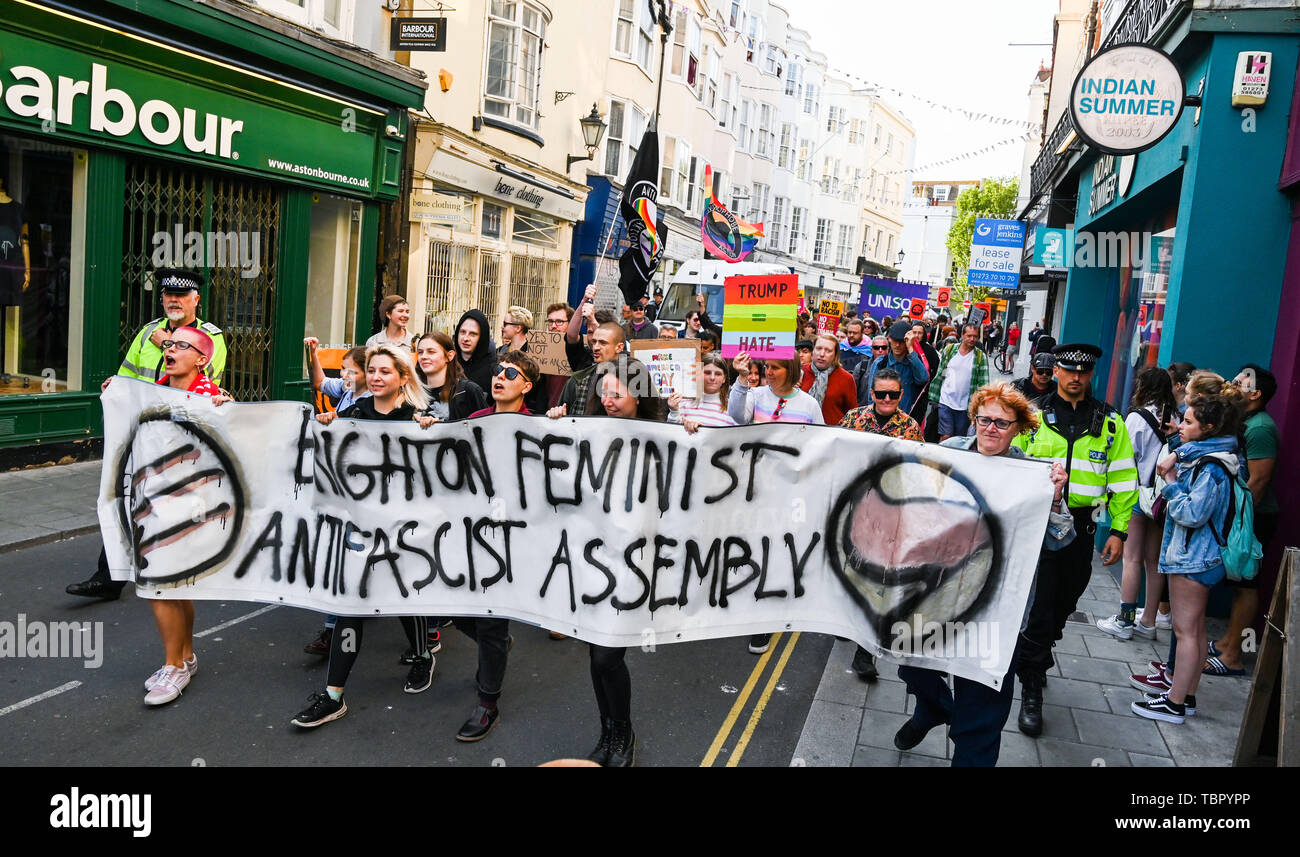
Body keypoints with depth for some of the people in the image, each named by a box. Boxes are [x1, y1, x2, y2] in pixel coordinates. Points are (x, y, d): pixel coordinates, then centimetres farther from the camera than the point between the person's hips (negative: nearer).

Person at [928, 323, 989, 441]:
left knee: (960, 439, 9)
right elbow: (939, 375, 7)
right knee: (945, 437, -5)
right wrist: (934, 399, 5)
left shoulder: (981, 357, -1)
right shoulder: (949, 350, 2)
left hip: (965, 406, 0)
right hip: (945, 402, 0)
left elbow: (983, 384, -3)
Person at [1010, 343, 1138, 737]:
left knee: (1062, 604, 14)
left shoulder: (1110, 422, 6)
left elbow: (1123, 481, 7)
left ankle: (1030, 657, 39)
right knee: (1037, 607, -4)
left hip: (1079, 527, 3)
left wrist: (1119, 531, 1)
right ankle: (1032, 690, 8)